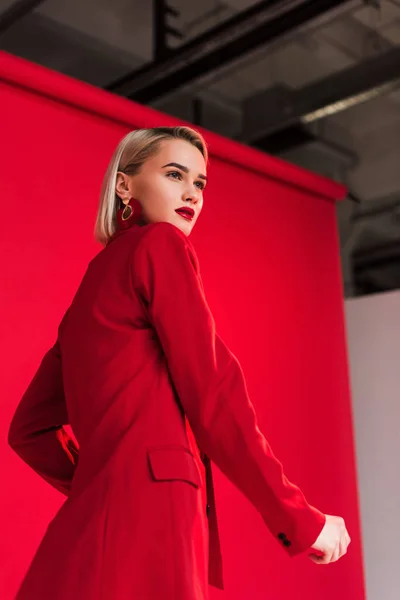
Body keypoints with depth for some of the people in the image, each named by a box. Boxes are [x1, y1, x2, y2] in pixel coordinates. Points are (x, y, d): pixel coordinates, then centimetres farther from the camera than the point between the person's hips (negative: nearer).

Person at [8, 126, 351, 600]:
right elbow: (211, 395, -12)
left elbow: (30, 428, 19)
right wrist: (299, 519, -5)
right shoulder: (159, 244, -4)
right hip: (140, 530, -8)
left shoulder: (94, 280, 19)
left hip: (95, 527, 9)